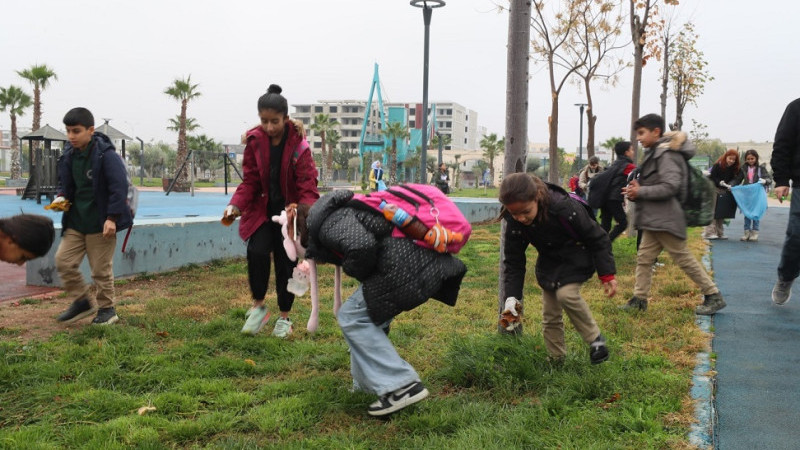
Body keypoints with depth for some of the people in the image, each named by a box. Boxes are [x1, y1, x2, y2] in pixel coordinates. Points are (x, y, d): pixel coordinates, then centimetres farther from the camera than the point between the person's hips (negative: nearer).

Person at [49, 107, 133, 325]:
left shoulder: (106, 155, -16)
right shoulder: (69, 154, 5)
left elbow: (119, 187, -18)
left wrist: (112, 217, -21)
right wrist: (61, 197, 0)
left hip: (100, 223, -7)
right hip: (75, 221, 7)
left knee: (101, 269, 2)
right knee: (63, 261, 3)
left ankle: (106, 308, 20)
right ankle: (82, 301, 20)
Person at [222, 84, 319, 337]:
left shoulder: (298, 145, -14)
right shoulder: (255, 141, -7)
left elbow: (308, 184, -16)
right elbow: (250, 181, -4)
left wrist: (305, 208, -35)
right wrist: (236, 205, -21)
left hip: (289, 211, -1)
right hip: (261, 209, 1)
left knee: (286, 263, 3)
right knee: (256, 252, -21)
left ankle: (284, 318, 22)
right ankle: (258, 306, 2)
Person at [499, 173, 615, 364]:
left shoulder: (564, 208, -36)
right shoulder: (514, 224, -23)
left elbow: (597, 238, -22)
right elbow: (513, 262, -13)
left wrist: (607, 274, -22)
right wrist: (512, 300, -22)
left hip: (577, 257, -4)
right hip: (549, 262, 5)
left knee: (566, 293, -29)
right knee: (550, 316, 4)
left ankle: (595, 339, -8)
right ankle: (556, 360, 24)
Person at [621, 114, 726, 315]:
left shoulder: (666, 154, -15)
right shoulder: (654, 153, 15)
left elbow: (670, 186, -23)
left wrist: (640, 191, -19)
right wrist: (636, 189, 1)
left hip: (665, 220, -10)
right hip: (655, 219, 10)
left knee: (683, 258, -2)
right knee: (644, 257, 9)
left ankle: (713, 296, 8)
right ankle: (639, 299, 14)